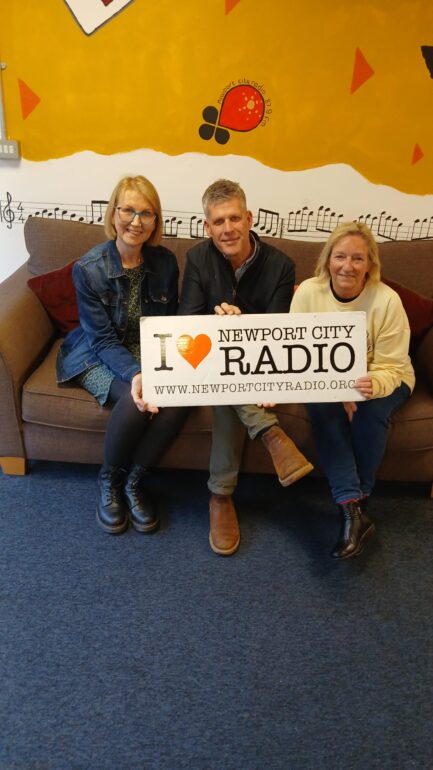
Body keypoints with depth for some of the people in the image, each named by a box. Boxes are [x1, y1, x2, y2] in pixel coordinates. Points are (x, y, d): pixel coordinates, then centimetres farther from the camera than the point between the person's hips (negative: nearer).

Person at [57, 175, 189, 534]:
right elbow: (103, 339, -16)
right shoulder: (88, 269, -17)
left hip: (150, 355, 3)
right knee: (137, 400, -33)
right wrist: (135, 374, -35)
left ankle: (134, 480, -5)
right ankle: (109, 480, -3)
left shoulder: (165, 262, -7)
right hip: (100, 358, -3)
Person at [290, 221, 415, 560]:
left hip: (382, 381, -1)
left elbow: (392, 367, -18)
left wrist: (374, 385, -42)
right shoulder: (308, 292, -15)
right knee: (321, 405, -31)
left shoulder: (386, 300, -19)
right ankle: (353, 509, -30)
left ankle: (358, 501, -12)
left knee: (370, 410, -33)